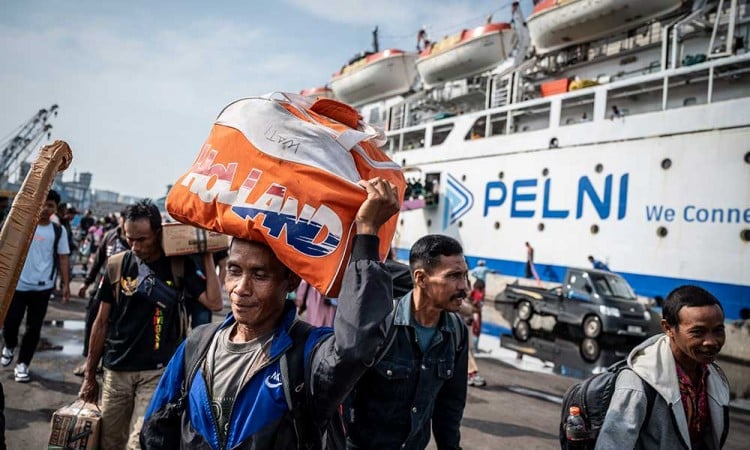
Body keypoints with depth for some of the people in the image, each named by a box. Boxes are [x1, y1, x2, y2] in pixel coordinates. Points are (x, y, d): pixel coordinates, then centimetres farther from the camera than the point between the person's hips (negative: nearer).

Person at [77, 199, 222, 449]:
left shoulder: (178, 266, -4)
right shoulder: (117, 265, 0)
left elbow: (213, 300, -15)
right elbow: (102, 322, 6)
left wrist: (207, 257, -12)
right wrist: (90, 374, 8)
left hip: (157, 372, -2)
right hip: (116, 370, 3)